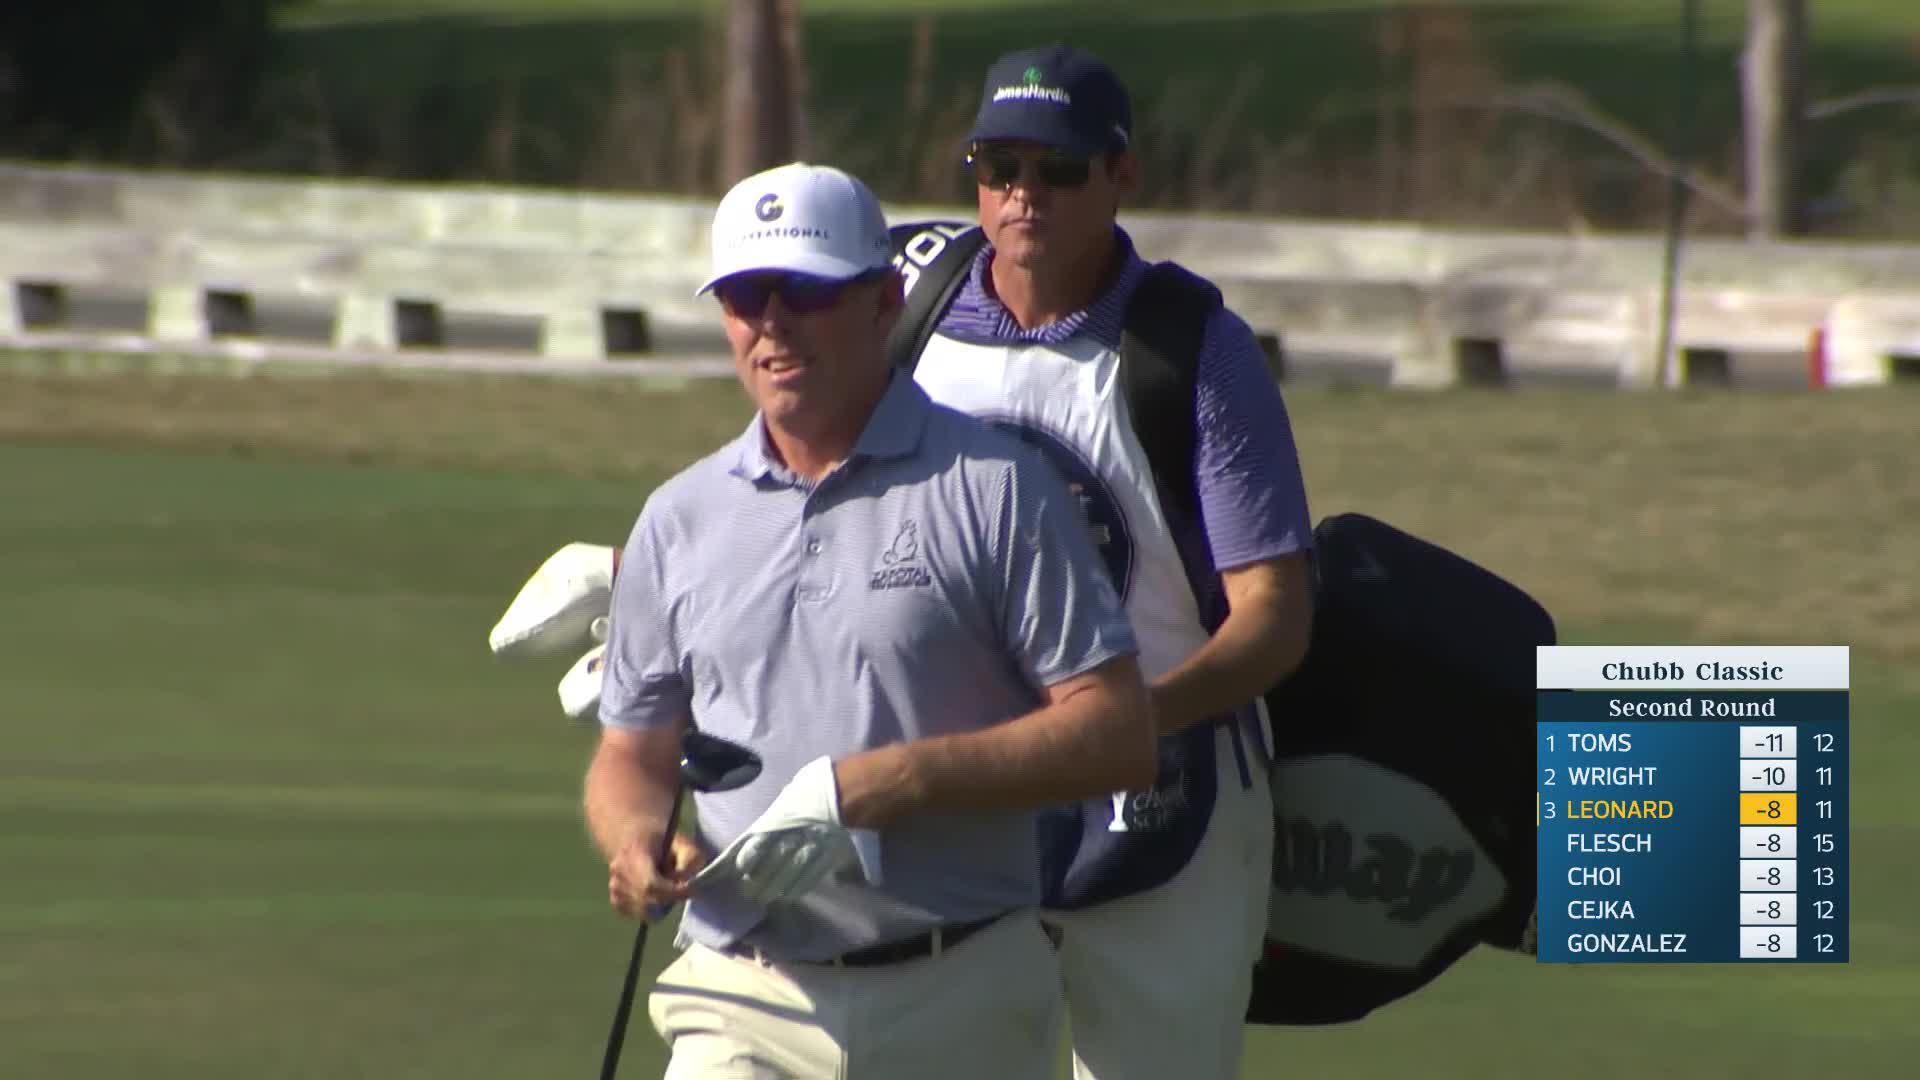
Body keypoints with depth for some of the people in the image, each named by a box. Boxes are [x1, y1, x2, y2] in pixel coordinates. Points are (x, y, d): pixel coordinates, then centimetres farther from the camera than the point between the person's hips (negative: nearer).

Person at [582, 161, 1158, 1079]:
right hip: (745, 1005, 2)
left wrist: (884, 784, -17)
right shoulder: (678, 521, 12)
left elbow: (1118, 735, -7)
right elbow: (632, 752, 19)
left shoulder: (995, 488, -1)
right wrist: (634, 843, -6)